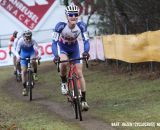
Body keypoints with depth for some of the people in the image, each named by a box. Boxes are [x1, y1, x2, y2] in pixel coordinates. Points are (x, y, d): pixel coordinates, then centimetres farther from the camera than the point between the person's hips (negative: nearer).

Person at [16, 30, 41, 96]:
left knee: (33, 61, -35)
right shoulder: (21, 41, -31)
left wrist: (39, 55, -58)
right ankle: (24, 88, 3)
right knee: (24, 71, -5)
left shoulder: (33, 41, -32)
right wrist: (18, 56, -54)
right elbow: (17, 51, -33)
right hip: (24, 53, 0)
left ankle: (35, 73, -4)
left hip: (31, 52, 0)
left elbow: (38, 49, -37)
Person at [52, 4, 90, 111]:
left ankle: (83, 100, -1)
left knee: (80, 73, -6)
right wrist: (55, 55, -47)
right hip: (63, 48, -2)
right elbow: (54, 42, -31)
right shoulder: (61, 26, -32)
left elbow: (86, 40, -26)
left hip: (74, 49, 2)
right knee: (64, 63, -35)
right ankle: (64, 83, -8)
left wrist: (86, 51, -46)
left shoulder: (81, 26, -27)